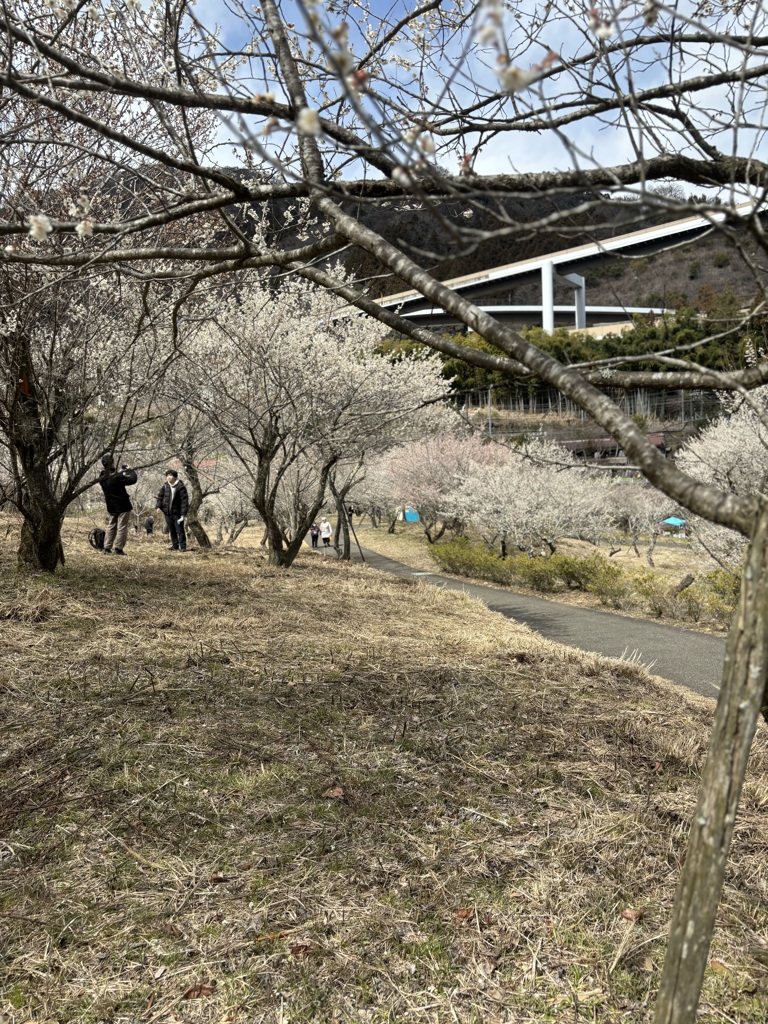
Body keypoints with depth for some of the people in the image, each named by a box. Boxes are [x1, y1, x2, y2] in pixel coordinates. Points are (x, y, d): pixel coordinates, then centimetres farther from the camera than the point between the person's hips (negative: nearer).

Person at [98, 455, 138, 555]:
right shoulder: (117, 477, -23)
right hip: (123, 506, -6)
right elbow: (133, 479, -21)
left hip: (111, 507, 6)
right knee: (122, 527, 2)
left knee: (110, 526, 15)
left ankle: (107, 548, 13)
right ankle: (118, 548, 0)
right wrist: (130, 470, -5)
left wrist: (120, 472, 13)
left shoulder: (102, 477, -1)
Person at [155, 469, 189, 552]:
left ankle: (183, 547, 1)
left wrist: (183, 513, -15)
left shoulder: (180, 486, -11)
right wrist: (159, 506, 0)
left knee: (180, 530, -4)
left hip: (177, 513, -5)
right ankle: (175, 546, 20)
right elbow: (160, 495, 14)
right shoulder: (165, 485, 5)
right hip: (167, 512, 5)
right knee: (171, 530, 11)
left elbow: (184, 500, -12)